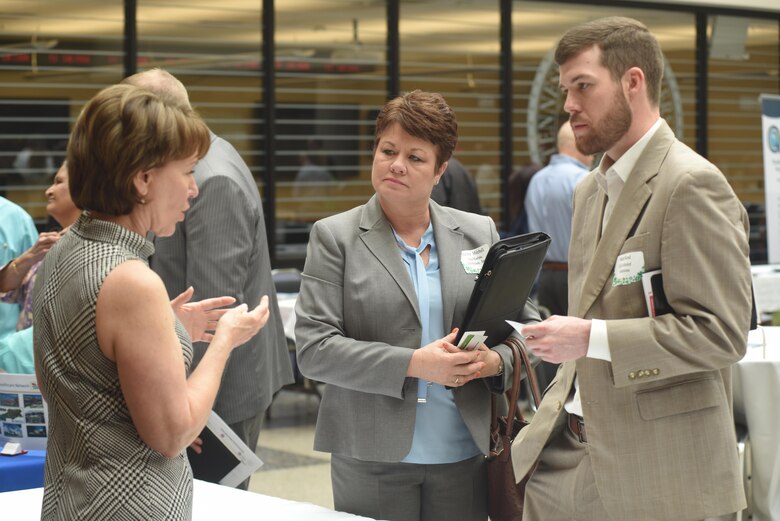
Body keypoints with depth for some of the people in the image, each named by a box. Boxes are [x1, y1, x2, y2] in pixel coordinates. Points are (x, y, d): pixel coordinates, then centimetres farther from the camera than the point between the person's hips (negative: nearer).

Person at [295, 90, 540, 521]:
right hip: (372, 458, -2)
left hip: (464, 455, 2)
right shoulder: (335, 237, 1)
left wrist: (496, 360, -11)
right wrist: (412, 364, -17)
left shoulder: (479, 233, 9)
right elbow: (314, 348, -8)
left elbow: (525, 324, 11)